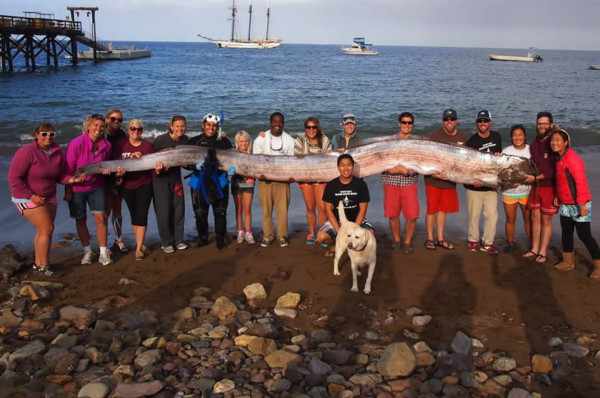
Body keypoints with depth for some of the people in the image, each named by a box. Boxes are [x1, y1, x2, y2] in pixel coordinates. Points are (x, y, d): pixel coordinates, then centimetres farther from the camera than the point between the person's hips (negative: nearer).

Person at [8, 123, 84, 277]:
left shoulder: (58, 152, -1)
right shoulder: (27, 152, -19)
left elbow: (60, 175, 6)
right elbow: (14, 178, -19)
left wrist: (72, 179, -16)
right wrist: (31, 196, -21)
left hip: (49, 197, 7)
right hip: (28, 197, -7)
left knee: (43, 230, 12)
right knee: (47, 228, -11)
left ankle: (38, 263, 26)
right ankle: (44, 267, 0)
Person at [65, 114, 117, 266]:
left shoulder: (106, 145, -8)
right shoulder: (76, 144, -20)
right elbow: (69, 169, -14)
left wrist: (106, 170, -12)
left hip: (96, 186, 2)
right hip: (77, 188, -2)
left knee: (100, 218, -3)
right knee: (80, 220, 9)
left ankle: (103, 253, 8)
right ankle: (87, 251, 25)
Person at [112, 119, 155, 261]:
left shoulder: (148, 145, -1)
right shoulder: (121, 144, -1)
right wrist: (130, 157, -22)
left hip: (144, 185, -1)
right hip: (127, 185, 1)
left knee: (142, 215, -6)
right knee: (134, 215, 10)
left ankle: (139, 248, -2)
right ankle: (141, 244, 24)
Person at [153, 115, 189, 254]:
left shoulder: (184, 140, -3)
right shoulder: (161, 139, -17)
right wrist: (157, 168, -25)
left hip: (175, 177, 4)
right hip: (160, 179, -4)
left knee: (179, 209, 5)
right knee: (163, 211, -3)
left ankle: (178, 240, 18)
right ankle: (166, 242, 10)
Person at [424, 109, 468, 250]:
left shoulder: (463, 137, 6)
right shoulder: (434, 135, -8)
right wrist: (432, 172, -22)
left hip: (451, 180, 4)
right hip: (433, 179, -4)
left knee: (443, 209, 13)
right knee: (431, 209, 2)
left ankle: (440, 239, 23)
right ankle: (430, 238, 13)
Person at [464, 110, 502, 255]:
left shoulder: (496, 137, 7)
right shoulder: (472, 141, -7)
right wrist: (473, 179, -27)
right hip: (475, 185, -3)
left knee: (492, 215, 0)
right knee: (474, 215, 4)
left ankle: (487, 243, 12)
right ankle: (472, 240, 22)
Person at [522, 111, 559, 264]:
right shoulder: (534, 144, 10)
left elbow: (555, 169, -16)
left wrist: (536, 178, -17)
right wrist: (523, 178, -1)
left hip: (549, 186, -6)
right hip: (535, 185, 6)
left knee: (546, 219, 1)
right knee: (535, 217, 9)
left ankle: (543, 252, 8)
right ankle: (534, 249, 18)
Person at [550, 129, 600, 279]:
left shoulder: (572, 158, -19)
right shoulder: (560, 158, 9)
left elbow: (581, 181, -23)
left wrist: (581, 203, -24)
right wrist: (558, 196, 15)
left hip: (578, 204, -9)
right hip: (565, 204, 9)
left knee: (584, 235, -4)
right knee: (566, 232, 15)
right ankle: (568, 262, 27)